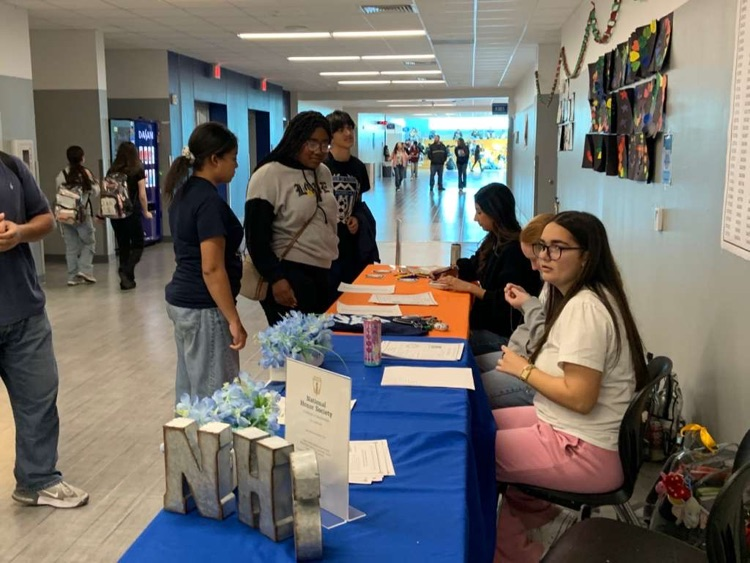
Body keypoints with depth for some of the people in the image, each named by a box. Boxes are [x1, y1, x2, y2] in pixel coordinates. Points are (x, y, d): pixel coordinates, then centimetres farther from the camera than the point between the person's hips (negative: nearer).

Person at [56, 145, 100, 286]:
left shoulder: (62, 174, 1)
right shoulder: (85, 172, -6)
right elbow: (94, 192, 1)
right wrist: (96, 184, 19)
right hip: (83, 213, -3)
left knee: (71, 245, 9)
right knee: (89, 242, 11)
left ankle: (73, 276, 12)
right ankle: (85, 269, -3)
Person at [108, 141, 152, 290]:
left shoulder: (112, 171, 6)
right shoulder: (138, 170, -3)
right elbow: (142, 195, -4)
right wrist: (146, 212, 10)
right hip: (132, 212, -4)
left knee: (123, 246, 12)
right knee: (137, 246, 7)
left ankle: (127, 280, 15)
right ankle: (126, 271, -15)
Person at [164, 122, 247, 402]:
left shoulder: (183, 192, 9)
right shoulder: (209, 201, -20)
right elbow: (212, 269, -23)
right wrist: (234, 320, -21)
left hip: (180, 300, 10)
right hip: (203, 309, -10)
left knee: (189, 389, 17)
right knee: (213, 397, -1)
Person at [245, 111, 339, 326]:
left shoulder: (324, 173, 11)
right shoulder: (269, 176, -11)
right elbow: (256, 237, -13)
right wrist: (275, 279, -18)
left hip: (325, 273, 8)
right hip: (289, 274, -7)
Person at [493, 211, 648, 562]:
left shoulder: (584, 307, -23)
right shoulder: (578, 297, 8)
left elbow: (580, 397, -27)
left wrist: (523, 369, -15)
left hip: (585, 450, -10)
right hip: (567, 426, 10)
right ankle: (544, 521, 24)